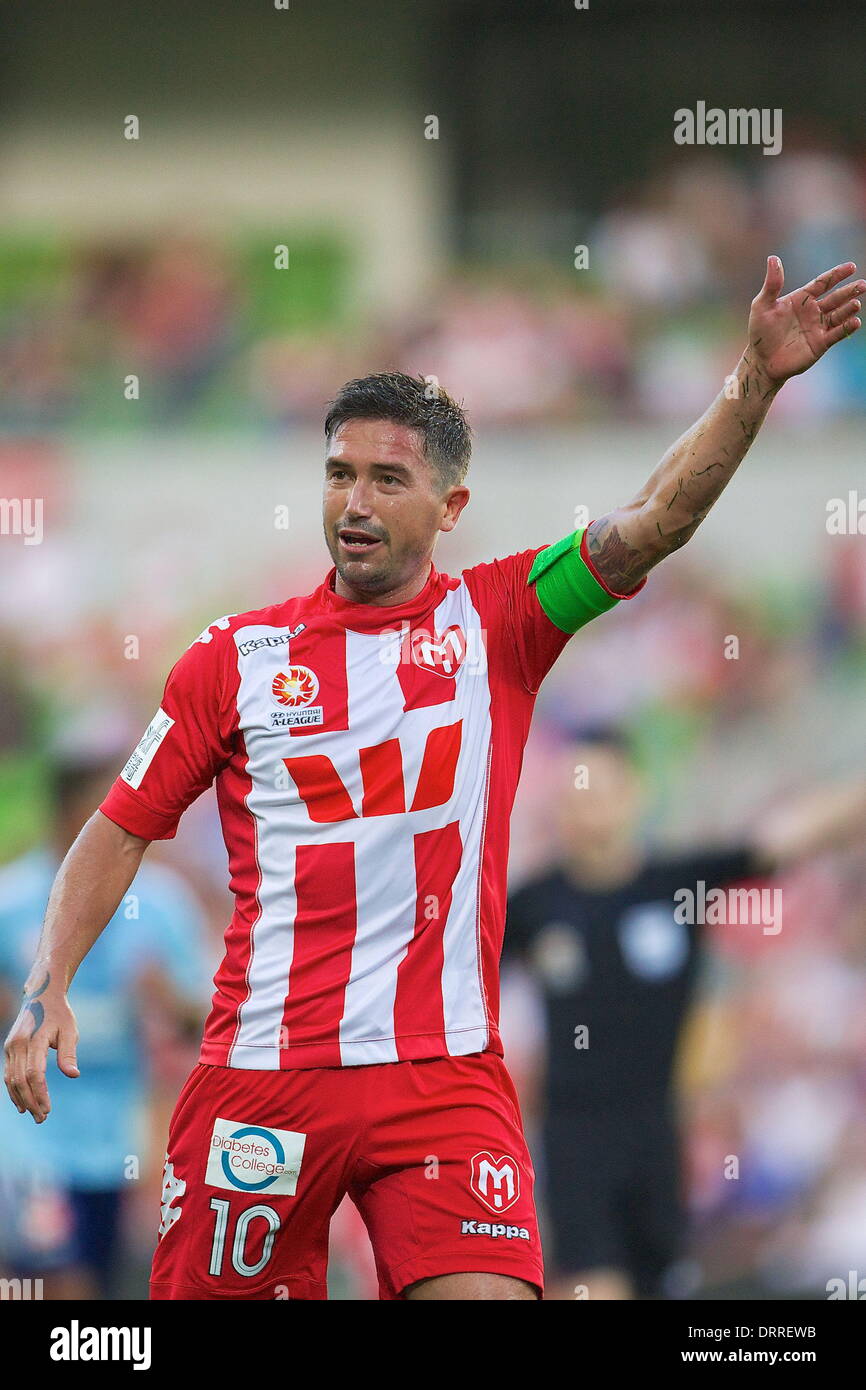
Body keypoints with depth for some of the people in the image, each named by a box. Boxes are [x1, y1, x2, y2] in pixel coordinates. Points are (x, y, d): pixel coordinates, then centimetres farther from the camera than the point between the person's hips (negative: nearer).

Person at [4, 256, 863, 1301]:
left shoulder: (496, 622, 4)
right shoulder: (234, 656, 5)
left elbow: (653, 521, -8)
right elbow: (124, 828, 11)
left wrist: (754, 382, -21)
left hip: (445, 1080, -1)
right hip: (260, 1081, 1)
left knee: (488, 1296, -17)